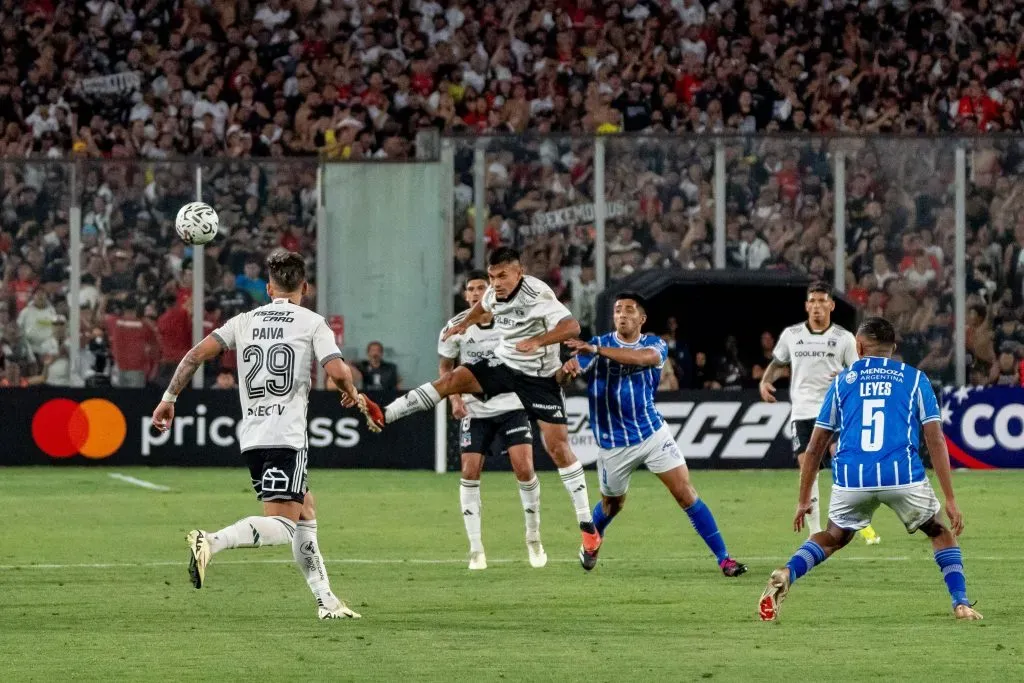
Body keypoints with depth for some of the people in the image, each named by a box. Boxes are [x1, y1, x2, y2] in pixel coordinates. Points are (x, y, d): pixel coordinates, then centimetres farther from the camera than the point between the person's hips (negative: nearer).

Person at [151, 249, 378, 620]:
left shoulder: (245, 321, 13)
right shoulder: (311, 322, 0)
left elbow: (198, 353, 3)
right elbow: (337, 371, -11)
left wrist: (169, 398, 9)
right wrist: (353, 394, 11)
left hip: (252, 436, 6)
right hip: (286, 436, -6)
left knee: (306, 512, 19)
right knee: (282, 526, -12)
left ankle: (325, 599, 18)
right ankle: (211, 542, -34)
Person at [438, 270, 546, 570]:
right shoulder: (456, 328, -4)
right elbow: (445, 367, 8)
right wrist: (455, 397, -7)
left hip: (512, 404, -1)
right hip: (475, 409, 1)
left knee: (524, 467, -13)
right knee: (470, 472, -7)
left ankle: (533, 536, 9)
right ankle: (475, 548, 2)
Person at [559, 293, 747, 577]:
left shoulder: (655, 344, -6)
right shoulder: (597, 344, -3)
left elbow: (645, 357, -29)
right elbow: (572, 367, -16)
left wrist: (596, 350, -43)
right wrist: (567, 368, -43)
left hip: (652, 433, 0)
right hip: (613, 444, 0)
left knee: (686, 494, -9)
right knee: (612, 505, 17)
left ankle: (723, 558, -6)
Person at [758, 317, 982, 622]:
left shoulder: (843, 380, 18)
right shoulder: (914, 379, 13)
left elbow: (815, 446, 18)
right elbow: (935, 440, 5)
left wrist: (803, 500, 25)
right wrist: (950, 499, 7)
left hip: (852, 479, 1)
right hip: (902, 476, -1)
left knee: (834, 537, 26)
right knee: (940, 532, 24)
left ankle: (786, 574, 1)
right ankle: (961, 604, 9)